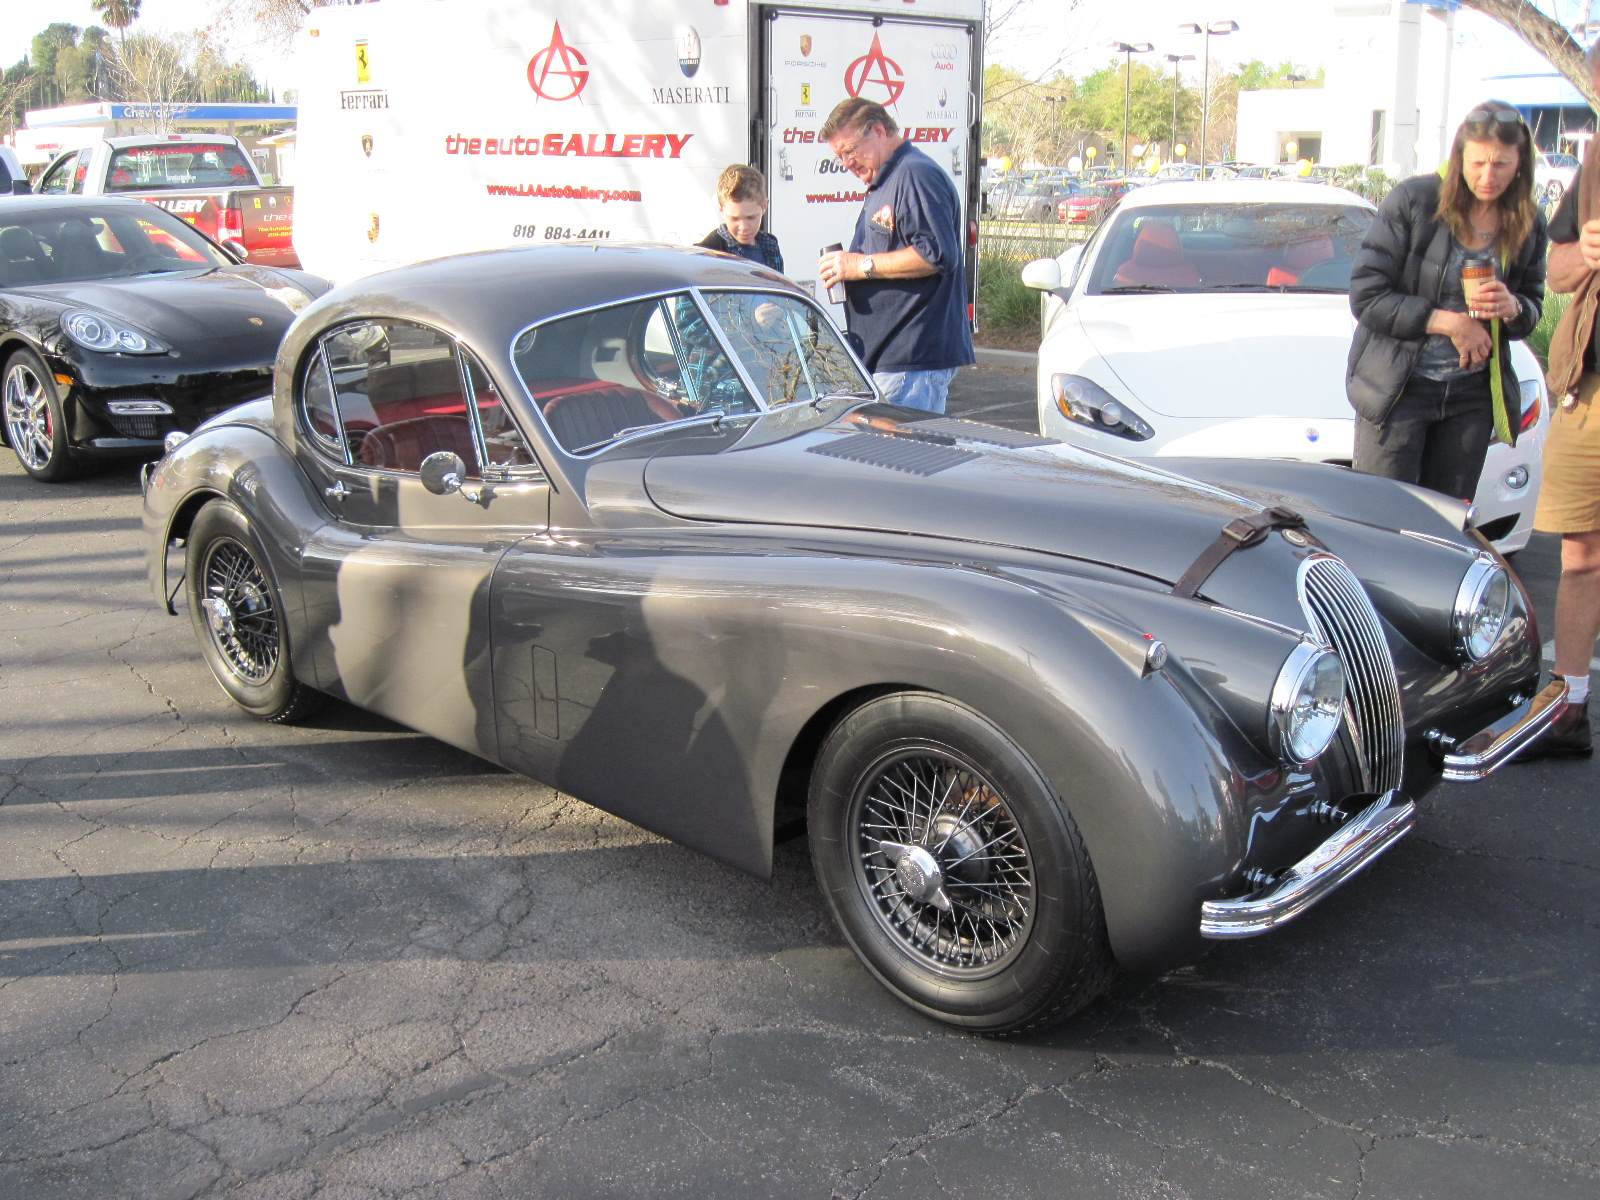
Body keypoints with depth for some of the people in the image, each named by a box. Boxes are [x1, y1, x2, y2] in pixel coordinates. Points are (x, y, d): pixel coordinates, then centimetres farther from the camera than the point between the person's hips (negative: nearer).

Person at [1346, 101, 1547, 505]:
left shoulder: (1527, 225, 5)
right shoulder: (1413, 200, -9)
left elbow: (1533, 308, 15)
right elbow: (1366, 295, -12)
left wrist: (1513, 308, -10)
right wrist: (1448, 321, -15)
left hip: (1472, 396, 4)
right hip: (1398, 389, -4)